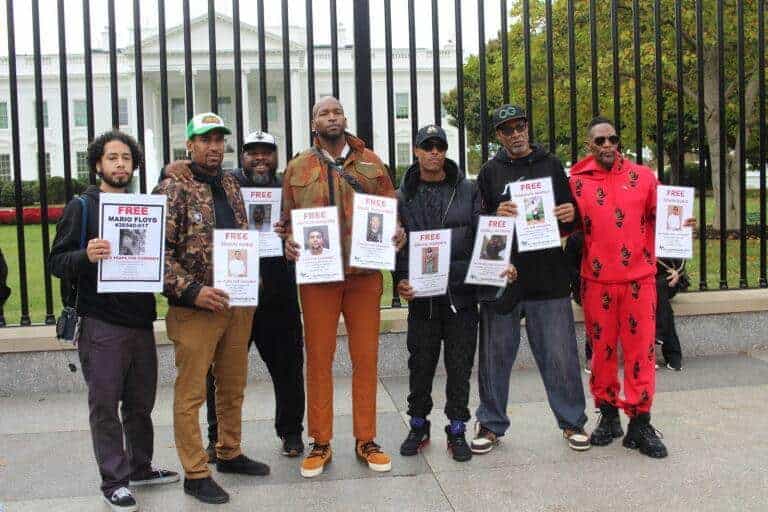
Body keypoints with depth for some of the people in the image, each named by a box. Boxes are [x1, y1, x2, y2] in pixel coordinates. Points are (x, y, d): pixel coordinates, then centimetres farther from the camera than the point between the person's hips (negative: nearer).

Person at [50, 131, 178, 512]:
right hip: (101, 322, -5)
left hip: (141, 319, 5)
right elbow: (56, 262, -6)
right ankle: (113, 480, 11)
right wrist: (86, 256, -26)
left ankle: (140, 467, 27)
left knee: (141, 401, 12)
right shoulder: (82, 206, -1)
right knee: (105, 403, 1)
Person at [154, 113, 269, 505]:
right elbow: (158, 252, -13)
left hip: (238, 304, 7)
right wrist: (192, 291, -20)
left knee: (234, 387, 16)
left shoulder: (231, 185, 13)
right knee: (191, 393, 2)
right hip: (195, 308, -6)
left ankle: (229, 453, 33)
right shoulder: (173, 190, -7)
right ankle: (195, 473, 12)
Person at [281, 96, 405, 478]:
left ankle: (365, 440, 17)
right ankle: (320, 443, 15)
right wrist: (289, 241, -8)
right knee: (318, 357, 3)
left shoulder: (370, 163, 10)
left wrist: (397, 232, -7)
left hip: (364, 273, 1)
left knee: (365, 357, 4)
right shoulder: (297, 168, 9)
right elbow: (288, 218, 12)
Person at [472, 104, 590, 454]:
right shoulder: (490, 172, 9)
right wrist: (496, 216, -15)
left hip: (548, 277, 0)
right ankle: (491, 424, 20)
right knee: (495, 354, 6)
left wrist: (570, 216, -10)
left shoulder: (550, 165, 11)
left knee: (560, 354, 4)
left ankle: (571, 421, 21)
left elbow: (569, 223, 13)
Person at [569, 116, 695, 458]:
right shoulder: (576, 182, 4)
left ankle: (640, 421, 11)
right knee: (601, 349, 9)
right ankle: (608, 414, 25)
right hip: (596, 281, 0)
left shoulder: (643, 176, 5)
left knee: (640, 349, 2)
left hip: (639, 279, 0)